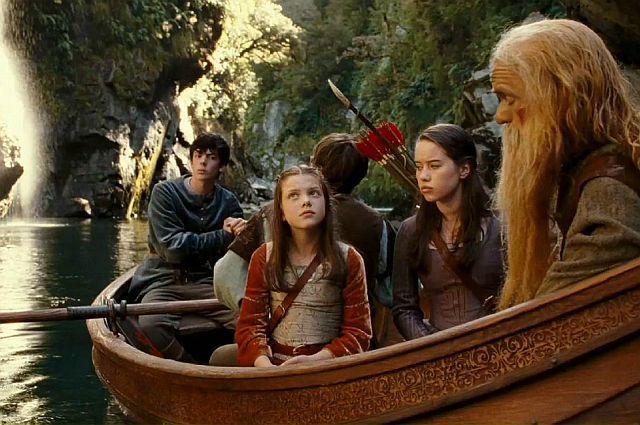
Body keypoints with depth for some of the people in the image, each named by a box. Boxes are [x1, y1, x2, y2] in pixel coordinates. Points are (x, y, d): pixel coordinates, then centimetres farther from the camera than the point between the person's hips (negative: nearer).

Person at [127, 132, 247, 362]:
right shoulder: (165, 193, -3)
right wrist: (222, 236, -10)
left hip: (206, 283, 2)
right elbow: (172, 248, -13)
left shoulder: (228, 202, 7)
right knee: (151, 323, -34)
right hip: (164, 281, -2)